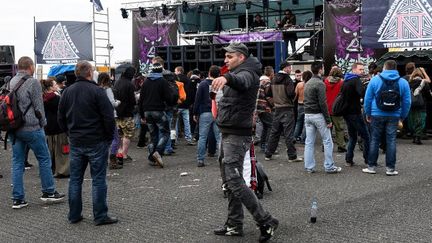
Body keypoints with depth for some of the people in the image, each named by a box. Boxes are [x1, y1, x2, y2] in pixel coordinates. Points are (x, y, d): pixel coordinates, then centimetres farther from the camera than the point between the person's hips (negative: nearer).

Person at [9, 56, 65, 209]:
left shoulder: (11, 82, 10)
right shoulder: (33, 82, -11)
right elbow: (38, 106, -10)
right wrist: (42, 123, 2)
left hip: (14, 128, 7)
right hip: (31, 128, -7)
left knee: (17, 162, 8)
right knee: (44, 159, 7)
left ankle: (18, 199, 9)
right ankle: (48, 192, 14)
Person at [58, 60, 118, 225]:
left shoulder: (67, 92, 7)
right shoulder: (97, 91, -12)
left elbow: (61, 118, 12)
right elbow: (109, 117, -14)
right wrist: (109, 137, -1)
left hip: (75, 143, 5)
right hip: (96, 142, -5)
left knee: (75, 179, 12)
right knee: (98, 179, 1)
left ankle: (74, 215, 18)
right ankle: (100, 216, 4)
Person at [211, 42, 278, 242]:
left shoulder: (247, 73, -16)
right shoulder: (237, 73, 16)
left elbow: (241, 81, -40)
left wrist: (227, 78, -59)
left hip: (237, 136, -10)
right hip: (229, 134, 10)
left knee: (235, 182, -14)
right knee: (230, 181, 14)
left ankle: (266, 222, -8)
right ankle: (234, 225, 22)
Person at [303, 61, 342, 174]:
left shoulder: (307, 83, 13)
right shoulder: (319, 83, -13)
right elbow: (322, 103, -17)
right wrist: (328, 120, -14)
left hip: (307, 115, 8)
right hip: (318, 115, -8)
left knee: (309, 142, 7)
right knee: (327, 141, 1)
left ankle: (309, 167, 9)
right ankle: (329, 167, 3)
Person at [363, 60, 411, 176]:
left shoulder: (375, 80, 0)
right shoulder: (403, 82, 4)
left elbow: (367, 98, 1)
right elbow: (407, 102, 6)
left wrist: (368, 114, 9)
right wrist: (403, 116, 14)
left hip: (377, 115, -1)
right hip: (394, 116, 1)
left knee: (374, 140, 7)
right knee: (391, 141, 4)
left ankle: (371, 166, 11)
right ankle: (390, 168, 5)